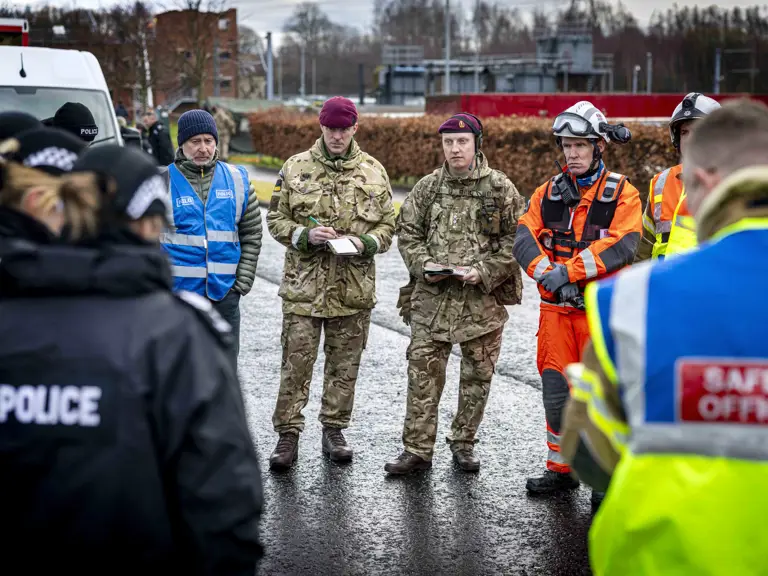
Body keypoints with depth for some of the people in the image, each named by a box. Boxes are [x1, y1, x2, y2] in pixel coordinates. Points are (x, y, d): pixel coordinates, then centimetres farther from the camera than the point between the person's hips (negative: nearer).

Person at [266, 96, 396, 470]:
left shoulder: (373, 172, 5)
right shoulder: (296, 168, 1)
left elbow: (387, 225, 9)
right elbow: (276, 219, 4)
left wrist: (364, 243, -11)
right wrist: (304, 235, -14)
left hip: (354, 287, 2)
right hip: (303, 283, -1)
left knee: (344, 364, 11)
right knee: (296, 362, -1)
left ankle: (334, 430, 24)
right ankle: (288, 435, 7)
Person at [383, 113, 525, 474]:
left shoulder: (500, 188, -2)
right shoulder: (427, 187, 5)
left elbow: (516, 238, -2)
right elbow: (407, 233, 10)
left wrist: (485, 271, -14)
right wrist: (424, 265, -8)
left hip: (483, 299, -1)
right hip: (432, 296, 1)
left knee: (477, 375, 9)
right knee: (423, 372, -1)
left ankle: (463, 442, 26)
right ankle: (417, 449, 6)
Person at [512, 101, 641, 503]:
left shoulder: (622, 194, -2)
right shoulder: (548, 193, 10)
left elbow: (621, 246, -16)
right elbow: (525, 239, -1)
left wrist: (568, 271, -21)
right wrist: (548, 275, -19)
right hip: (556, 308, 4)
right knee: (556, 392, 10)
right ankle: (560, 469, 24)